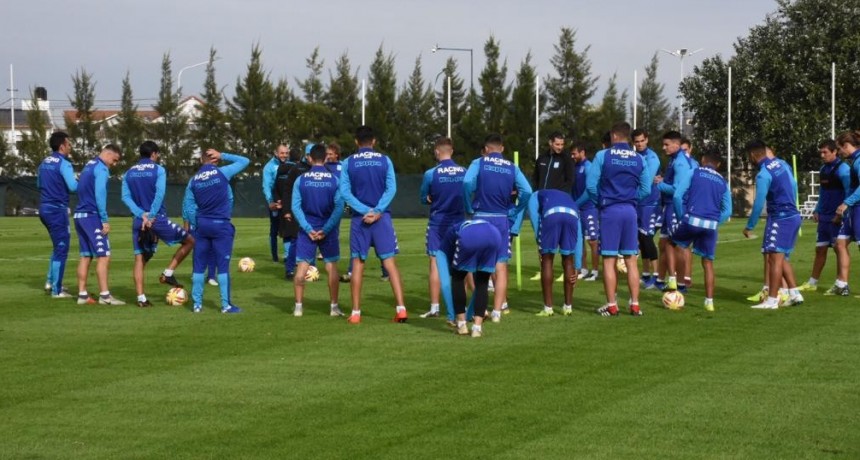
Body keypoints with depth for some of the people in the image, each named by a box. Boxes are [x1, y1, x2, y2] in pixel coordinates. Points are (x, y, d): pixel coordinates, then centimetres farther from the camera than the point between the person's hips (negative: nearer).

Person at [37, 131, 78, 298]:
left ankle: (50, 281, 20)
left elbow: (39, 184, 23)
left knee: (59, 246, 22)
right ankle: (56, 290, 1)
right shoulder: (63, 164, -14)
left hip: (44, 208, 9)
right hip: (57, 209, -8)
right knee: (61, 249, -1)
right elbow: (73, 187, -22)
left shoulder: (44, 163, 12)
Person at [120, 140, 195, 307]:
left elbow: (126, 197, -1)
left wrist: (142, 214, -9)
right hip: (158, 219, -5)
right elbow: (159, 195, -16)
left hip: (139, 221, 5)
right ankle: (168, 274, 2)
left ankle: (141, 298, -1)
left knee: (140, 259, 7)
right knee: (189, 240, 10)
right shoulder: (158, 170, -3)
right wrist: (151, 216, -16)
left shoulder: (129, 173, 11)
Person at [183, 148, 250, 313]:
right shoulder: (222, 173, -8)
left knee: (199, 265, 9)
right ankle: (226, 305, 0)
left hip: (202, 225, 3)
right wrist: (223, 155, 4)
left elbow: (188, 206, 5)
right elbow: (245, 161, 3)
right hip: (221, 225, -3)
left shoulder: (194, 180, 3)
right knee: (223, 265, 0)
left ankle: (197, 304, 10)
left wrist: (195, 225, 15)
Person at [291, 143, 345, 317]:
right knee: (332, 267, 9)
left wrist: (308, 229, -8)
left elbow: (295, 207, -7)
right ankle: (334, 307, 10)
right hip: (328, 230, 0)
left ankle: (298, 307, 3)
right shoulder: (334, 180, -4)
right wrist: (326, 230, -9)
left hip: (307, 230, 0)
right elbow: (339, 207, -10)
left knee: (302, 267, 4)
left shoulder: (301, 180, -2)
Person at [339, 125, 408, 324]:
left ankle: (356, 313, 4)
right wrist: (377, 211, -11)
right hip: (382, 217, 0)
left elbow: (345, 192, -6)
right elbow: (391, 189, -7)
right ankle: (401, 308, -9)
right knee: (390, 262, 0)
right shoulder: (385, 160, 3)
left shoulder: (348, 163, 3)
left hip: (360, 218, 0)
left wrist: (365, 211, -10)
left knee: (358, 263, 6)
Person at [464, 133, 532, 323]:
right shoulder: (512, 168, 6)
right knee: (501, 265, 6)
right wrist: (514, 213, 5)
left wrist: (469, 208, -6)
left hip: (481, 218, -2)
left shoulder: (479, 163, 0)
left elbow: (467, 184, -18)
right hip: (502, 220, 2)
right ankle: (497, 311, 3)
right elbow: (527, 191, -5)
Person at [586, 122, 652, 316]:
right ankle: (635, 304, 8)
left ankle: (611, 305, 3)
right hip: (630, 211, 3)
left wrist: (601, 200, 9)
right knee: (631, 260, 8)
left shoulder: (603, 156, -5)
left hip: (610, 210, -3)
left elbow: (591, 185, -8)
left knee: (609, 260, 2)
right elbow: (646, 189, 5)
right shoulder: (639, 159, 5)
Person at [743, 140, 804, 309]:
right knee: (782, 258, 16)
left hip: (780, 219, -9)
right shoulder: (782, 164, 7)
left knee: (775, 258, -7)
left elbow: (759, 203, -17)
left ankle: (772, 300, -8)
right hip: (793, 215, 9)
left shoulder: (763, 174, -17)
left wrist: (749, 227, -8)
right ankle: (794, 294, 16)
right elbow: (793, 186, 17)